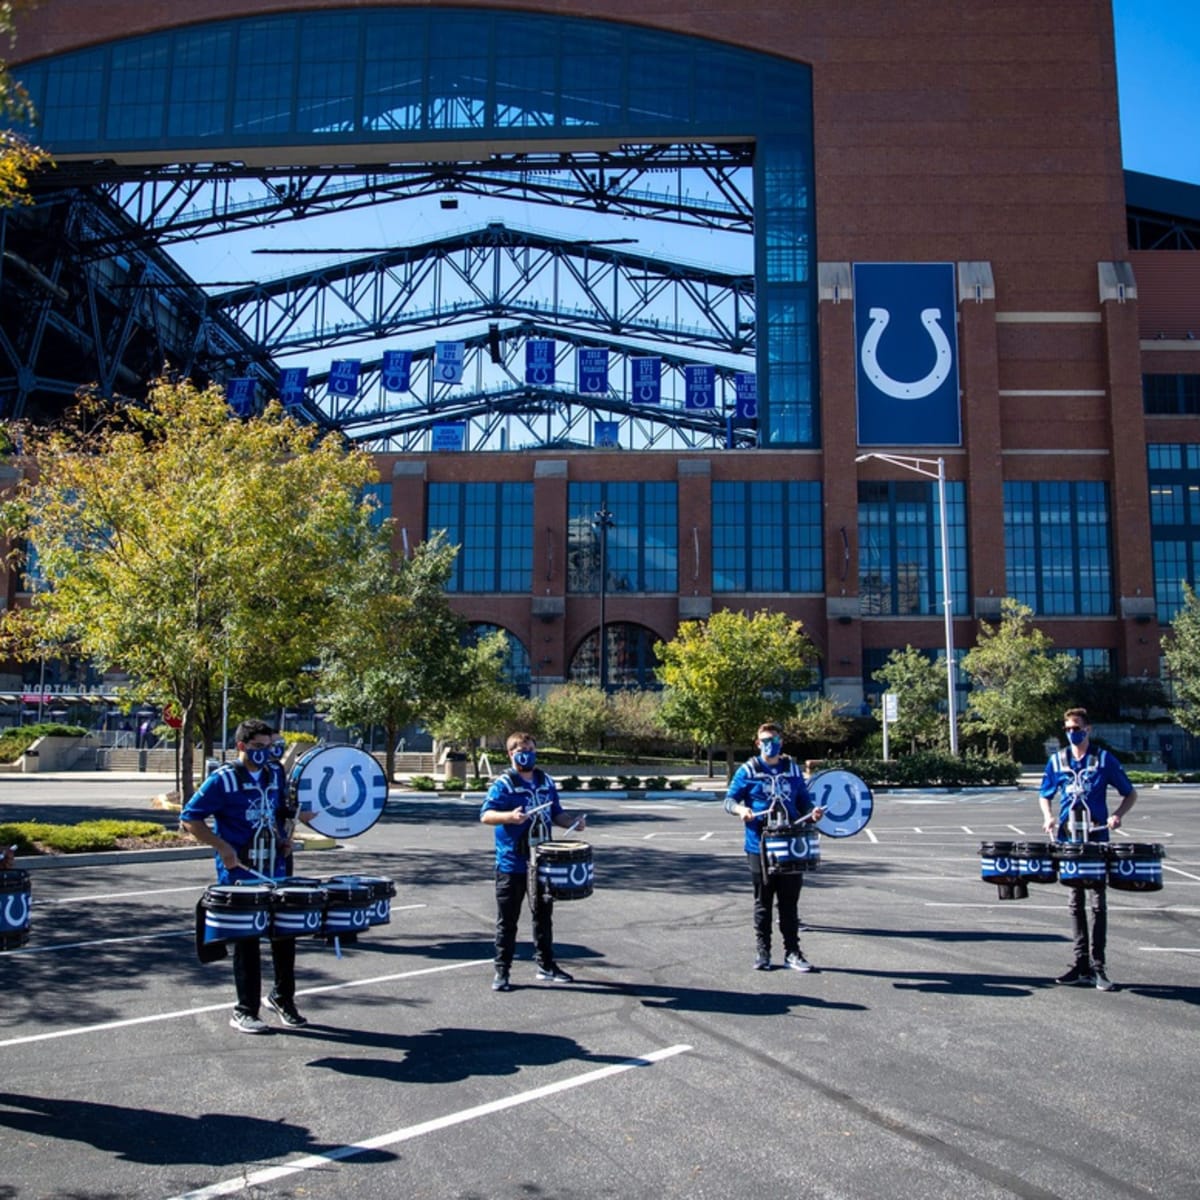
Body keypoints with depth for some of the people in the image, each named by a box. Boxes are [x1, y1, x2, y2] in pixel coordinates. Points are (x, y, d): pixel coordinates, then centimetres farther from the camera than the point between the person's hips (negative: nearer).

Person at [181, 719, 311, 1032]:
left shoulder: (276, 775, 8)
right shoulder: (223, 779, -10)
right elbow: (190, 818, -11)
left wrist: (285, 838, 7)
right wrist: (223, 847, -17)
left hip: (277, 872, 6)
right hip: (240, 874, -5)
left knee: (285, 935, 11)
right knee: (246, 941, 3)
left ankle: (283, 997, 30)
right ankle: (245, 1011, 15)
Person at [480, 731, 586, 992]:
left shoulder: (546, 782, 10)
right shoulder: (503, 784, -9)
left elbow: (556, 813, 17)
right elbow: (485, 815, -17)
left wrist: (573, 822, -3)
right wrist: (509, 816, -35)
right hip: (512, 863, -5)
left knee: (543, 914, 16)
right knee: (507, 919, 2)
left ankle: (546, 966, 28)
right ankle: (501, 971, 12)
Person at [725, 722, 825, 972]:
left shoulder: (793, 769, 8)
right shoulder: (748, 770, 0)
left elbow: (803, 800, 13)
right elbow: (729, 800, 1)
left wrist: (812, 811, -8)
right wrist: (740, 809, -20)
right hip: (759, 846, -2)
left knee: (790, 901, 7)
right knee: (763, 901, 7)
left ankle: (792, 952, 15)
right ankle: (762, 952, 17)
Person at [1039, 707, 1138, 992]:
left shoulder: (1104, 760, -1)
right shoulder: (1057, 761, 8)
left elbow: (1130, 794, 4)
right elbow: (1045, 795, 17)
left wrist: (1118, 815, -13)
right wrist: (1048, 816, -3)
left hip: (1097, 840, -3)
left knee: (1098, 903, -3)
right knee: (1076, 903, 8)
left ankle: (1097, 967, 2)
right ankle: (1081, 965, 15)